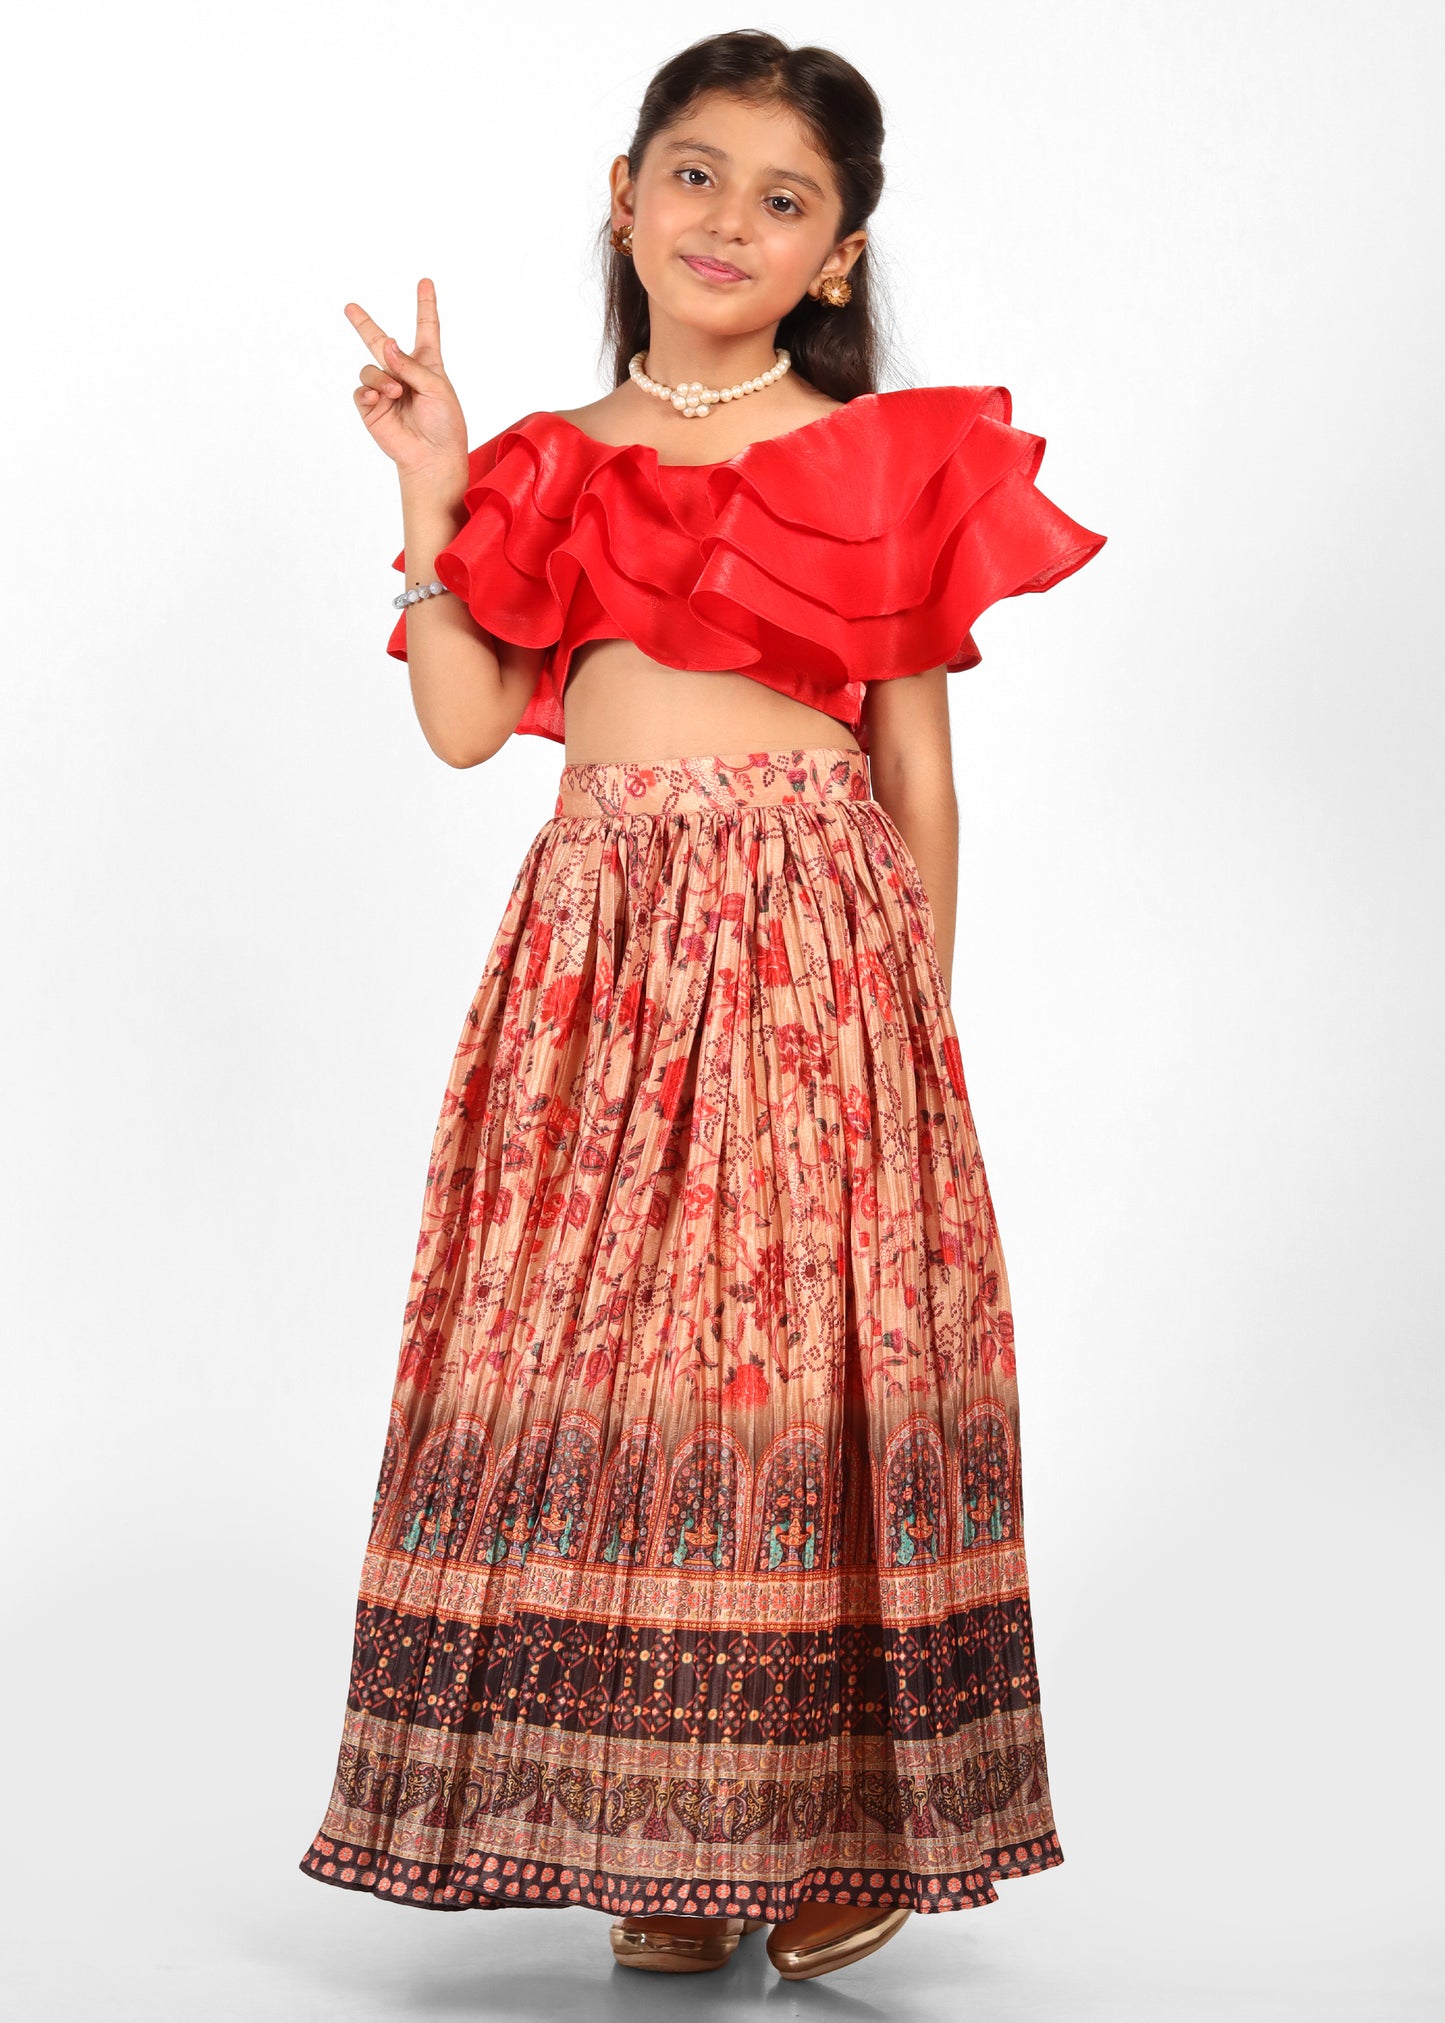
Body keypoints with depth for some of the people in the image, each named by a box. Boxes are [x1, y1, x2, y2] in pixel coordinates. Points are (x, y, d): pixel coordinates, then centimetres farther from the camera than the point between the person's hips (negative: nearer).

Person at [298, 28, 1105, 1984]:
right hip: (601, 946, 3)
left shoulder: (889, 464, 6)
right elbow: (466, 721, 4)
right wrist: (431, 495, 1)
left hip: (818, 943, -2)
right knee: (607, 1363, 0)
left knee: (815, 1359, -3)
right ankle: (664, 1831, 12)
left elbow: (920, 774, 6)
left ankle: (842, 1819, 10)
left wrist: (921, 1013, 3)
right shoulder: (551, 469, 14)